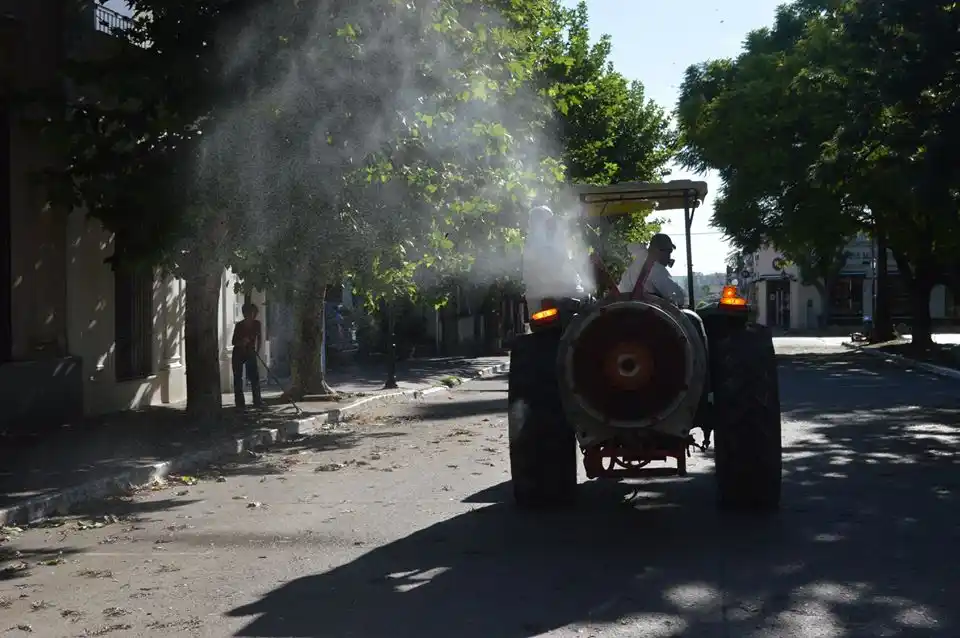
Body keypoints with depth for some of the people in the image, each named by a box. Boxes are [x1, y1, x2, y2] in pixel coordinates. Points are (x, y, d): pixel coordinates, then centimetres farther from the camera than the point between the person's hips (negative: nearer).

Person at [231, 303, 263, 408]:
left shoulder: (257, 324, -4)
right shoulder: (239, 325, -9)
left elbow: (260, 339, 4)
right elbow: (234, 342, -6)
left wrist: (257, 351, -7)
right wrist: (242, 342, -25)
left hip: (251, 353, 1)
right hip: (238, 353, -1)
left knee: (254, 377, -7)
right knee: (238, 378, 0)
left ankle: (257, 401, -4)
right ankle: (240, 402, 5)